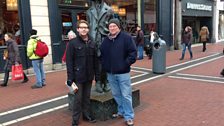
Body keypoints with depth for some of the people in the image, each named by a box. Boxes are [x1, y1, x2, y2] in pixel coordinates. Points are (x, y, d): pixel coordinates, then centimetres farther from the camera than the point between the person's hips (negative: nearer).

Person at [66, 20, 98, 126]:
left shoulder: (92, 43, 6)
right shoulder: (73, 43, -8)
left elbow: (95, 60, 9)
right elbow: (69, 61, -11)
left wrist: (96, 74, 8)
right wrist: (70, 77, -15)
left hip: (89, 76, 4)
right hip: (78, 76, -4)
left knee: (87, 97, 16)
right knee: (78, 98, 4)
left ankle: (86, 115, 32)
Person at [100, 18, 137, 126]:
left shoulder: (126, 37, -6)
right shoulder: (106, 40, 11)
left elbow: (133, 52, -10)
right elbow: (102, 54, 18)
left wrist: (126, 63, -14)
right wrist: (104, 65, 6)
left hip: (123, 72, -5)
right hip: (110, 73, 6)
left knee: (126, 95, -1)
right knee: (116, 94, 16)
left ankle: (129, 116, 12)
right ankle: (121, 111, 33)